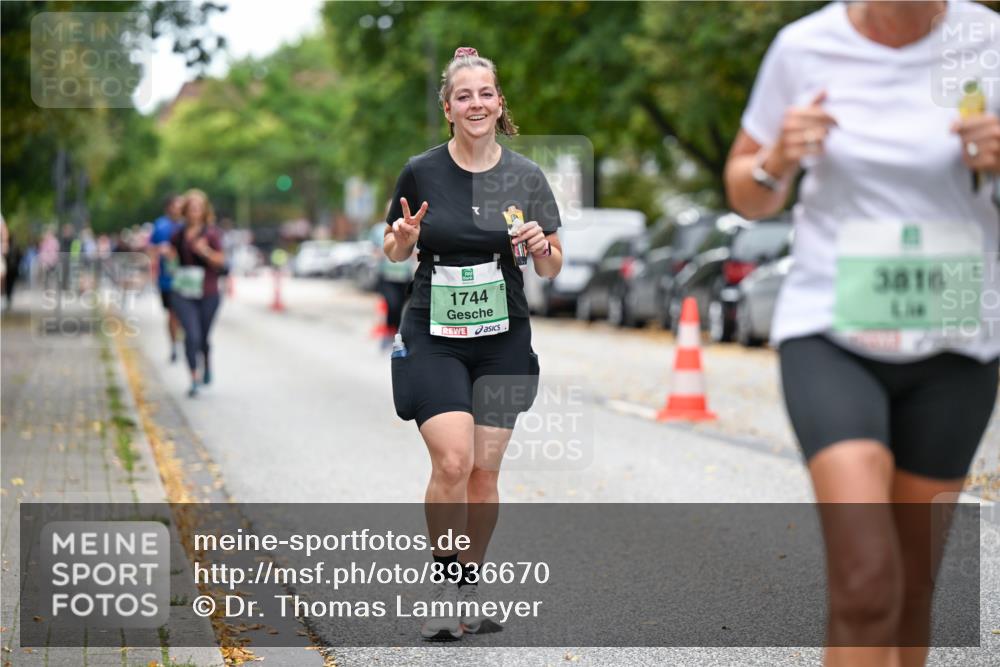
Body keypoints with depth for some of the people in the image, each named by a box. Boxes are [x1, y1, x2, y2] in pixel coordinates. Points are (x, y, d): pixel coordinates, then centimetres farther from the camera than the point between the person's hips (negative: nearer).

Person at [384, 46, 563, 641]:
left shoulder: (526, 176, 0)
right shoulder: (421, 173, -2)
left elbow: (553, 268, 4)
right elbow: (394, 252, 10)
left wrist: (541, 247, -17)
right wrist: (404, 238, -12)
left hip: (502, 340, 2)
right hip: (433, 339, -1)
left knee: (485, 470, 3)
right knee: (452, 461, -16)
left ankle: (471, 585, 22)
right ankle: (446, 584, 1)